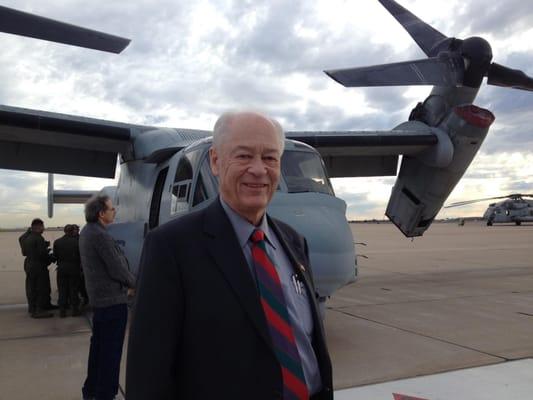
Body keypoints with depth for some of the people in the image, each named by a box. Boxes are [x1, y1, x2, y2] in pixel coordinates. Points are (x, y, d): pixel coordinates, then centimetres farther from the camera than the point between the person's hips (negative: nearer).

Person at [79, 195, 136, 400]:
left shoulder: (86, 232, 9)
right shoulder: (101, 235, -22)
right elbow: (117, 270, -21)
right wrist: (134, 283, -2)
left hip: (97, 297, 10)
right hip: (113, 300, -10)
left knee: (98, 344, 20)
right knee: (111, 349, 0)